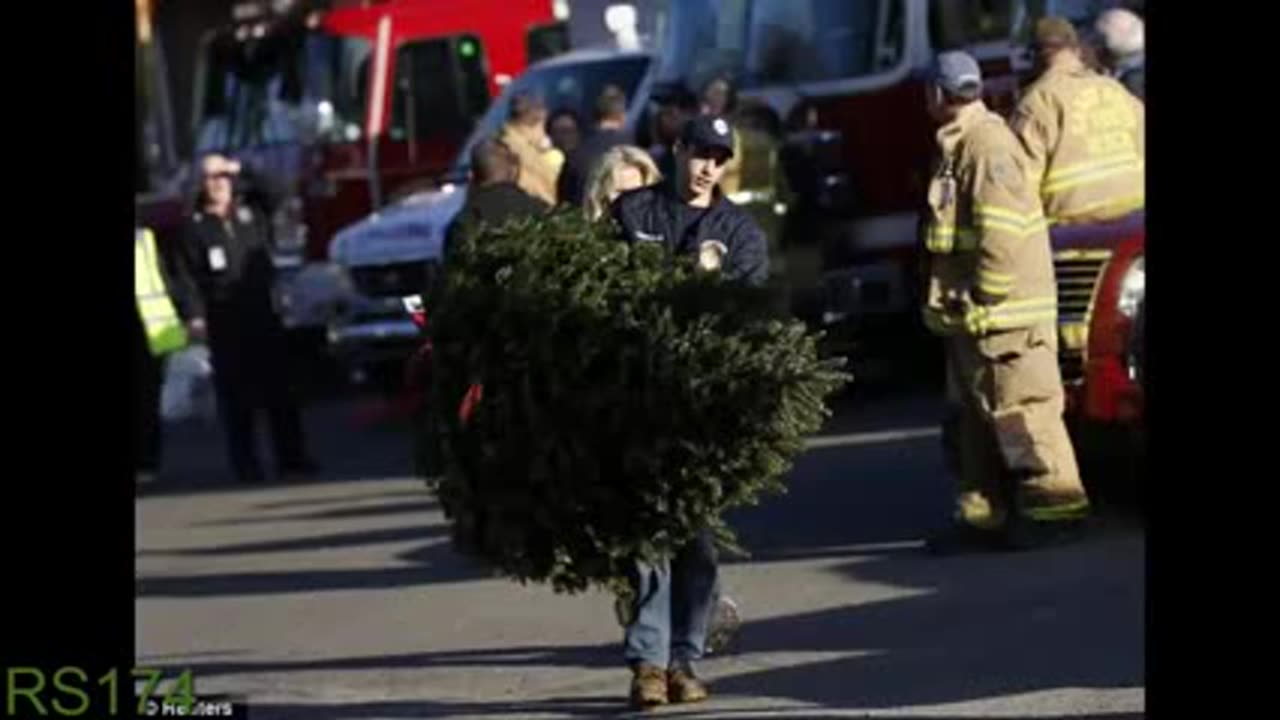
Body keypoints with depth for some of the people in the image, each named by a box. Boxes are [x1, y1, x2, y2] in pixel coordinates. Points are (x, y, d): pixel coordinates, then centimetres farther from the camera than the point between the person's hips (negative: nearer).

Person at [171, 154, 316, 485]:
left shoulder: (250, 214, 10)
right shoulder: (195, 227, -1)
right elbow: (189, 277, -7)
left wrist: (243, 172, 4)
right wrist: (195, 317, -17)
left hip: (261, 311, 4)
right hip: (224, 320, -3)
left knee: (279, 389, 4)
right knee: (235, 395, -1)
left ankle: (291, 457, 8)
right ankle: (245, 465, 2)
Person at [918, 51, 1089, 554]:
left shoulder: (987, 145, -16)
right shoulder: (960, 145, 16)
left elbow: (1001, 230, -23)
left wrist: (986, 299, -20)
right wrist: (959, 303, 20)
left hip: (1004, 313, -11)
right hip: (970, 317, 11)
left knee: (1022, 410, -8)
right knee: (976, 416, 13)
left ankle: (1054, 509, -5)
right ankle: (983, 515, 18)